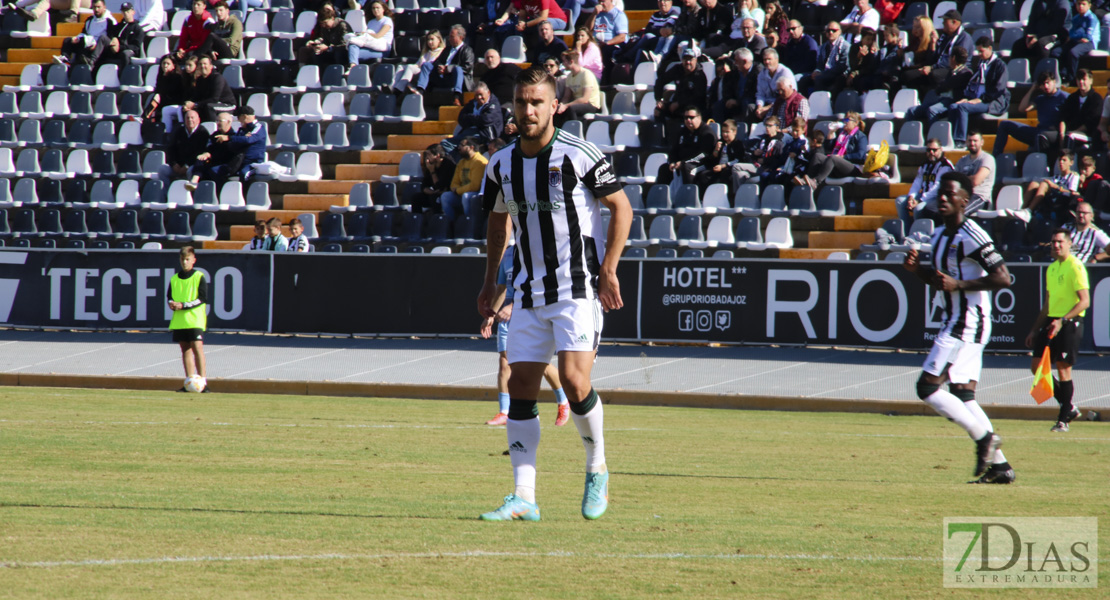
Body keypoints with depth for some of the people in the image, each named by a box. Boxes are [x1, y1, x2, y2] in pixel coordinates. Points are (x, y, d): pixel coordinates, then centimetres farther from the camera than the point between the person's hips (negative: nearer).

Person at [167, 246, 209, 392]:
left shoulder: (199, 277, -1)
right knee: (185, 348, 6)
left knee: (197, 347, -13)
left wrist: (183, 305, -15)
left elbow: (202, 299, -7)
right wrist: (171, 303, -7)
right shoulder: (174, 279, 13)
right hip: (178, 320, 5)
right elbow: (169, 296, 18)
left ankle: (202, 381, -14)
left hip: (195, 319, -5)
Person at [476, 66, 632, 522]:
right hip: (530, 292, 6)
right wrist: (490, 280, 17)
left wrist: (608, 270, -11)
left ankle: (597, 470, 7)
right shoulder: (501, 164, 6)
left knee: (573, 380, -17)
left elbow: (621, 207, -4)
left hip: (579, 287, -5)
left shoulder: (579, 155, -10)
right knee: (521, 386, -1)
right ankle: (524, 498, 1)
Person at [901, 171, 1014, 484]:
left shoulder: (971, 236, -17)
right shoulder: (941, 236, 13)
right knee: (962, 396, 9)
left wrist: (958, 284, -24)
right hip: (957, 322, 10)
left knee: (927, 387, -11)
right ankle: (999, 466, 11)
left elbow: (1003, 278, -22)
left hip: (968, 324, -10)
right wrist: (917, 269, 7)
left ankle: (984, 436, -5)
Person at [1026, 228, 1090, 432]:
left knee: (1063, 368, -7)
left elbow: (1084, 301, -15)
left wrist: (1062, 320, -24)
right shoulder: (1051, 268, 16)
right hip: (1051, 322, 8)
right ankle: (1068, 407, 15)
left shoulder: (1075, 267, -8)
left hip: (1069, 323, -8)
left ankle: (1063, 419, 1)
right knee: (1037, 367, 3)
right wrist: (1035, 330, 23)